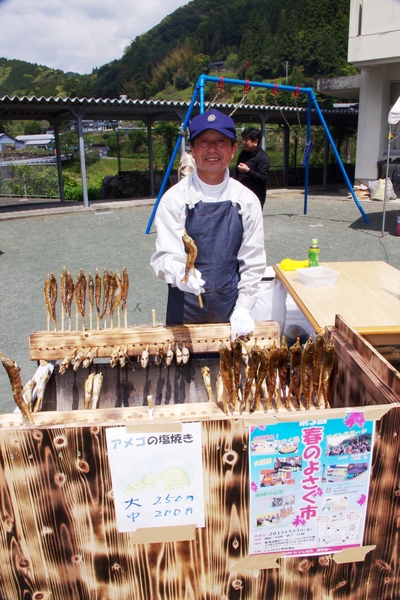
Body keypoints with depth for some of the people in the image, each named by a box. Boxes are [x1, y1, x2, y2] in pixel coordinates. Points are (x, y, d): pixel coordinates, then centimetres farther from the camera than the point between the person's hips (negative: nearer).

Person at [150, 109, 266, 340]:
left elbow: (253, 262, 2)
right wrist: (180, 273, -33)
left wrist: (243, 309, -5)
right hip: (185, 310, -1)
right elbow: (166, 254, -12)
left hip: (230, 310, 2)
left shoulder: (247, 200, -1)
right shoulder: (174, 198, -7)